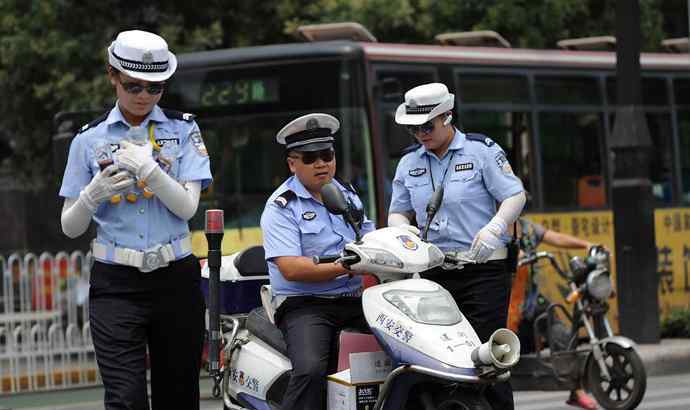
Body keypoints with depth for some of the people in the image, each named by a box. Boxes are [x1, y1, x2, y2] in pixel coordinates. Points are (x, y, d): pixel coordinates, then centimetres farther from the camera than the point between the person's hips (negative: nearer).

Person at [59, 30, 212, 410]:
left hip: (175, 280, 1)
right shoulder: (89, 139, 6)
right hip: (116, 284, -1)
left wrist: (148, 169, -19)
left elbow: (187, 206, -4)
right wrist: (93, 195, -14)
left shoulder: (182, 130, 7)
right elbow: (70, 228, 7)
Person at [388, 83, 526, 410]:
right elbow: (397, 211, 18)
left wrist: (494, 227, -20)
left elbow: (515, 195, -3)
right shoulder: (409, 164, 13)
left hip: (483, 268, -4)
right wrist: (404, 228, -5)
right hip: (433, 270, 4)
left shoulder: (482, 150, -1)